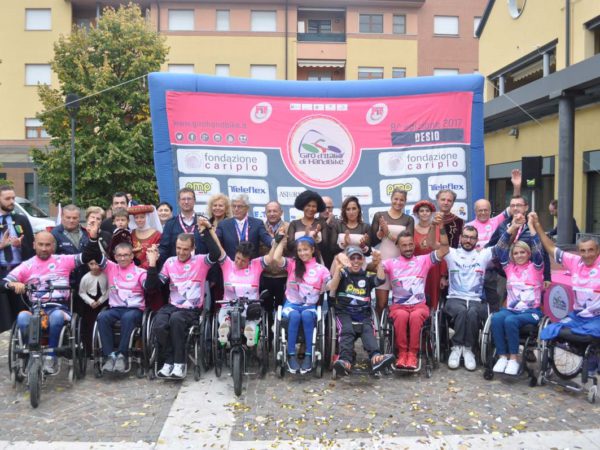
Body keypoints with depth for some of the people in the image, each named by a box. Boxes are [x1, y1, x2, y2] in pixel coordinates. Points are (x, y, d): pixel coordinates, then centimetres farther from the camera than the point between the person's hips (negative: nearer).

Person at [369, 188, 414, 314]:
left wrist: (388, 233, -12)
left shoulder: (409, 220, 9)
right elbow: (372, 241, 5)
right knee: (381, 302, -3)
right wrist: (381, 230, -12)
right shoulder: (379, 215, 8)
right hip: (382, 262, -1)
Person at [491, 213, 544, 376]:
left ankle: (514, 358, -21)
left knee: (510, 320, -33)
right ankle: (502, 356, -24)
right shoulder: (509, 267, 15)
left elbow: (538, 250, -8)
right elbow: (500, 248, 4)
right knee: (496, 318, -31)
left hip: (532, 311, -3)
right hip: (510, 309, 3)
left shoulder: (535, 267, 8)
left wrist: (531, 225, -10)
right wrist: (512, 227, -4)